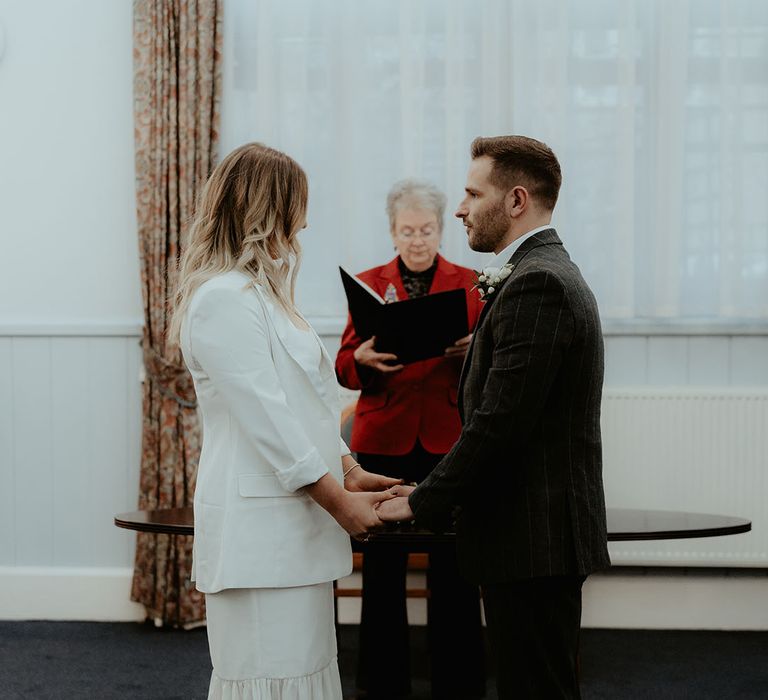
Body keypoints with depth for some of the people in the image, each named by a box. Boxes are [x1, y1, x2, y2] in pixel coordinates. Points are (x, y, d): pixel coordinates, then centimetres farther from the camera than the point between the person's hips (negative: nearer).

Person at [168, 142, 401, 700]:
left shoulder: (261, 291, 18)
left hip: (293, 525, 10)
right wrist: (341, 502, -14)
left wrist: (349, 472, 12)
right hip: (260, 528, -10)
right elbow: (266, 419, -19)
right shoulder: (224, 298, -15)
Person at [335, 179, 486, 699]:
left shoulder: (468, 283, 8)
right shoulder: (369, 284, 9)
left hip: (449, 439, 0)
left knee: (453, 568, -2)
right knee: (383, 564, 1)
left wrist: (472, 351, -18)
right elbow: (345, 368, 3)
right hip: (384, 439, 1)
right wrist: (363, 358, -19)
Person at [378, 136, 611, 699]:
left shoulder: (535, 284, -17)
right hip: (543, 532, 10)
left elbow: (500, 421, -23)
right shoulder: (550, 273, 16)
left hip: (532, 539, -10)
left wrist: (423, 503, -12)